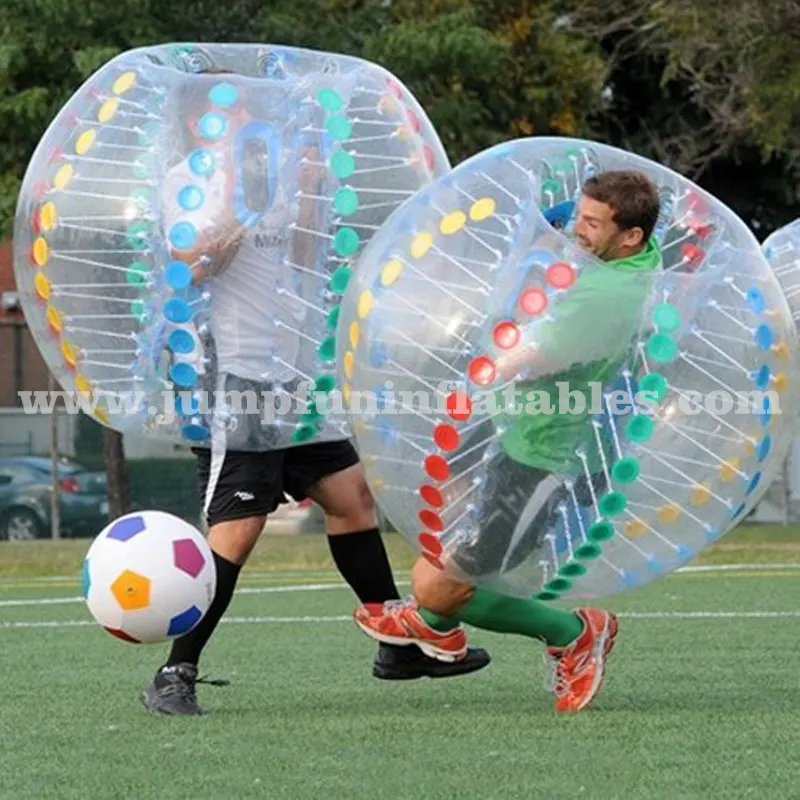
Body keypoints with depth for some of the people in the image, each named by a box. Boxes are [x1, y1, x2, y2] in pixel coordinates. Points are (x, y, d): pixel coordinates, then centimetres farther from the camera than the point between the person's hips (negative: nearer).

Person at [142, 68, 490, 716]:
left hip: (289, 372, 9)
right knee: (236, 531, -13)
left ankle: (400, 645, 24)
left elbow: (301, 261, 19)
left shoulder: (264, 174, 16)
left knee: (351, 494, 13)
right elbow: (197, 262, -23)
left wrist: (309, 188, 9)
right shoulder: (186, 179, -8)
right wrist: (235, 185, -19)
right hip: (235, 376, -9)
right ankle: (175, 677, -7)